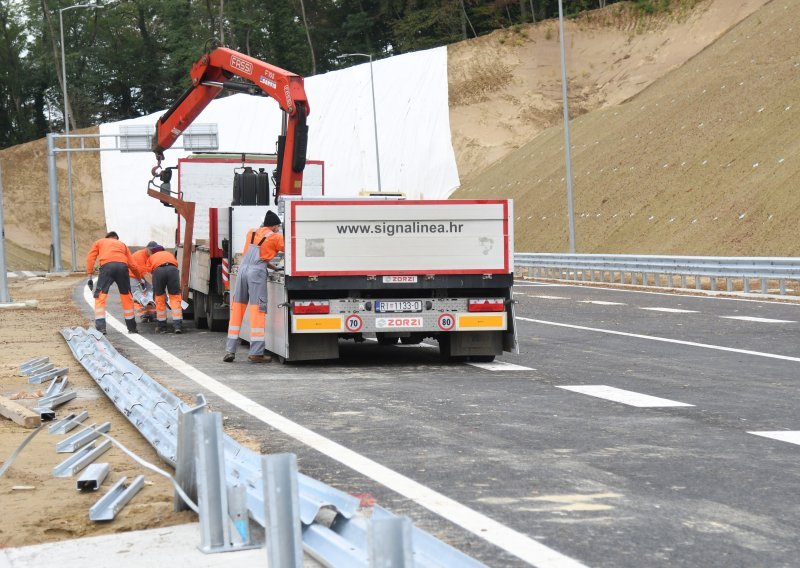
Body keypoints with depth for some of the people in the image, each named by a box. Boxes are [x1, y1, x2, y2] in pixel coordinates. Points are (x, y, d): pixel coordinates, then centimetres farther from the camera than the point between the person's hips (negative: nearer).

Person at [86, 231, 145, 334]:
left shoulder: (99, 242, 29)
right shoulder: (122, 244, 34)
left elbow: (90, 258, 14)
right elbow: (132, 264, 28)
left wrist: (90, 277, 11)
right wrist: (140, 279, 40)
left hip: (106, 266, -2)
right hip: (122, 266, 2)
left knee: (100, 297, 0)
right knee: (126, 297, 15)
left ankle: (100, 327, -14)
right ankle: (132, 328, 21)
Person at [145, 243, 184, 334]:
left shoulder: (151, 258, 36)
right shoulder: (169, 254, 42)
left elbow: (149, 271, 30)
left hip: (158, 270, -1)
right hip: (172, 269, 1)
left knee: (160, 299, 13)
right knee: (175, 297, 6)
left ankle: (161, 327, 19)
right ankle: (178, 325, -6)